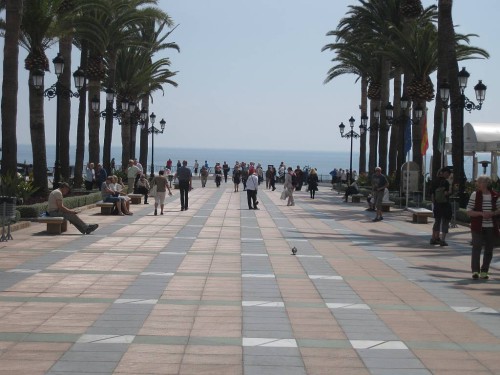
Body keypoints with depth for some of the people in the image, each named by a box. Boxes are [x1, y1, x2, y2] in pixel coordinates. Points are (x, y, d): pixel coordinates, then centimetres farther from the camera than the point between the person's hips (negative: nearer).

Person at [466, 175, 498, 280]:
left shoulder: (494, 196, 3)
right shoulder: (475, 195, -3)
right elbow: (469, 212, -4)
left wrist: (492, 213, -11)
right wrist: (481, 213, -18)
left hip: (490, 227, 3)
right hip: (478, 227, -3)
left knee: (489, 249, 7)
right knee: (477, 247, -8)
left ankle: (484, 271, 17)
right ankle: (475, 270, -3)